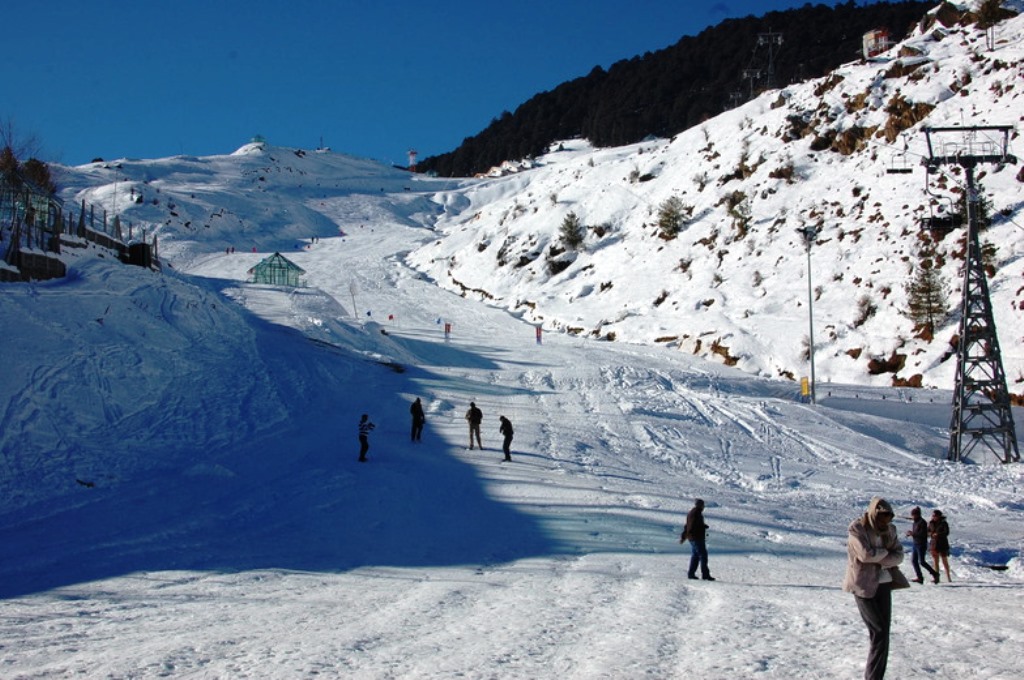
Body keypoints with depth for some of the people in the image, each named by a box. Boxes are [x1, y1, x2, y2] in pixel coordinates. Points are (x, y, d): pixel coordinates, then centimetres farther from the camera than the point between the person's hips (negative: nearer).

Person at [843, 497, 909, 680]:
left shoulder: (889, 529, 9)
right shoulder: (856, 528, -10)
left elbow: (899, 555, 3)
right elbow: (865, 554, -21)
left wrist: (879, 559, -13)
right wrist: (885, 552, -6)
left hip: (884, 584, 6)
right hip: (864, 585, -6)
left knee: (883, 630, 5)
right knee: (879, 632, -11)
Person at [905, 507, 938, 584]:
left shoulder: (922, 522, -16)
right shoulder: (915, 522, 12)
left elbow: (923, 534, -21)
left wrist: (912, 534, -21)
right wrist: (910, 534, 2)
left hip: (921, 545, -9)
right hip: (915, 544, 9)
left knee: (922, 562, -7)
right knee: (914, 560, 4)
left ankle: (935, 574, 7)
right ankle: (920, 578, 8)